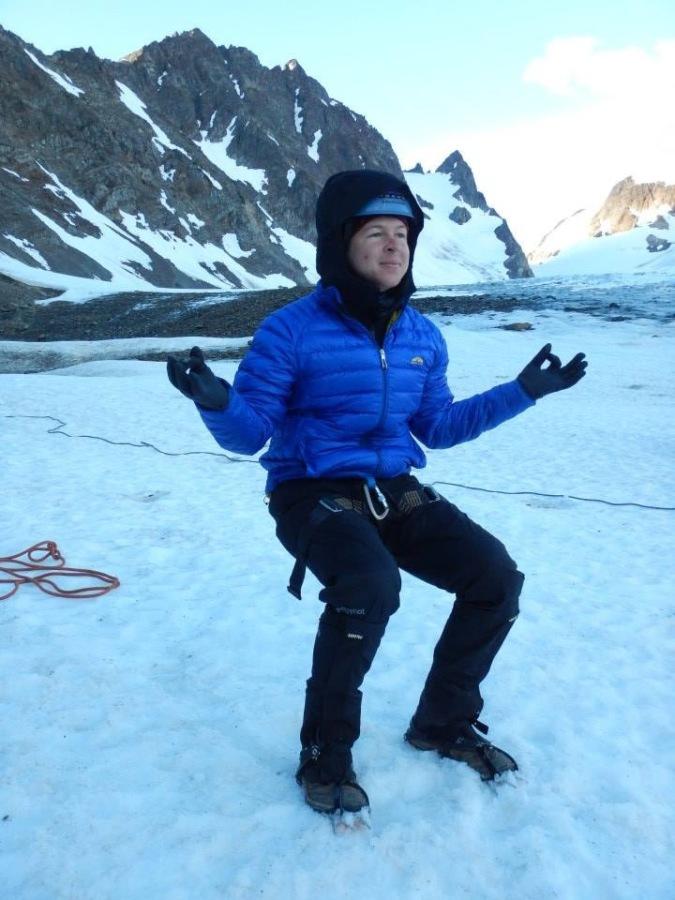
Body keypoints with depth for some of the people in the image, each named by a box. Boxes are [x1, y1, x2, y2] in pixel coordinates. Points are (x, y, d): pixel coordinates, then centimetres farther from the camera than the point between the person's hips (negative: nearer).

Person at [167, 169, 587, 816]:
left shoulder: (422, 336, 7)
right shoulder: (292, 330, -11)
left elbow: (437, 427, 16)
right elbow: (250, 434, -9)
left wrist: (523, 392, 14)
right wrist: (217, 402, -32)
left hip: (394, 491, 6)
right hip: (312, 493, -6)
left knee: (496, 578, -7)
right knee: (372, 586, -34)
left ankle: (443, 722, 17)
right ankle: (325, 754, -7)